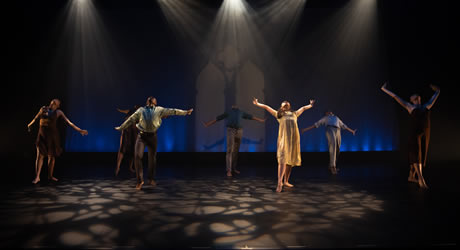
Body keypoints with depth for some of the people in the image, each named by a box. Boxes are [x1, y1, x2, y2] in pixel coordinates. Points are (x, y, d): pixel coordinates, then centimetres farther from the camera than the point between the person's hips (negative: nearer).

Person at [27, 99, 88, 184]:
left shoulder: (58, 112, -1)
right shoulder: (43, 108, 3)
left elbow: (69, 122, -3)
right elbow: (36, 118, 20)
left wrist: (79, 130, -7)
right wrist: (30, 125, 36)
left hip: (53, 135, 0)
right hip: (42, 135, 0)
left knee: (52, 156, 6)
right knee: (40, 155, -8)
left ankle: (50, 176, 18)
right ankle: (37, 177, -4)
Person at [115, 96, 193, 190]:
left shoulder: (159, 110, 10)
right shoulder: (141, 110, 11)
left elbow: (172, 111, 9)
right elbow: (131, 119, 18)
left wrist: (185, 112, 8)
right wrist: (120, 128, 24)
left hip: (152, 136, 0)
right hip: (141, 136, 0)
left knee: (152, 158, 8)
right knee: (137, 156, -11)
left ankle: (151, 179, 26)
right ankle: (140, 180, 0)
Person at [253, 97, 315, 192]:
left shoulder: (294, 113, 33)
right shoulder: (278, 114, 23)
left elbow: (303, 108, 49)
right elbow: (266, 107, 24)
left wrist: (311, 105, 63)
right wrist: (257, 104, 18)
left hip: (294, 138, 5)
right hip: (284, 137, -4)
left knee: (291, 160, 4)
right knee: (282, 159, -16)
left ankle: (286, 181, 14)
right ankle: (279, 182, -23)